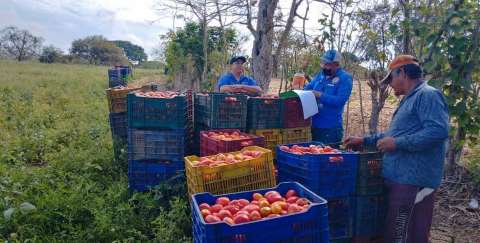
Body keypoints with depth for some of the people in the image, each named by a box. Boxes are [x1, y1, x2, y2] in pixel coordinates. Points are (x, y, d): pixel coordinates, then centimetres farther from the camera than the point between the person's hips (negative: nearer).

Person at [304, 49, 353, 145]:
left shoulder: (345, 78, -10)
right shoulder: (321, 75, 11)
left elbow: (340, 101, -21)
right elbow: (308, 87, 15)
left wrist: (320, 95, -22)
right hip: (314, 124, 7)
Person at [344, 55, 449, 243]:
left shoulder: (428, 95, -12)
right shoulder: (410, 99, 21)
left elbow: (438, 130, -25)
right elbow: (395, 134, 29)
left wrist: (397, 143, -20)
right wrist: (365, 140, 25)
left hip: (412, 181, -10)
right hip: (401, 178, 10)